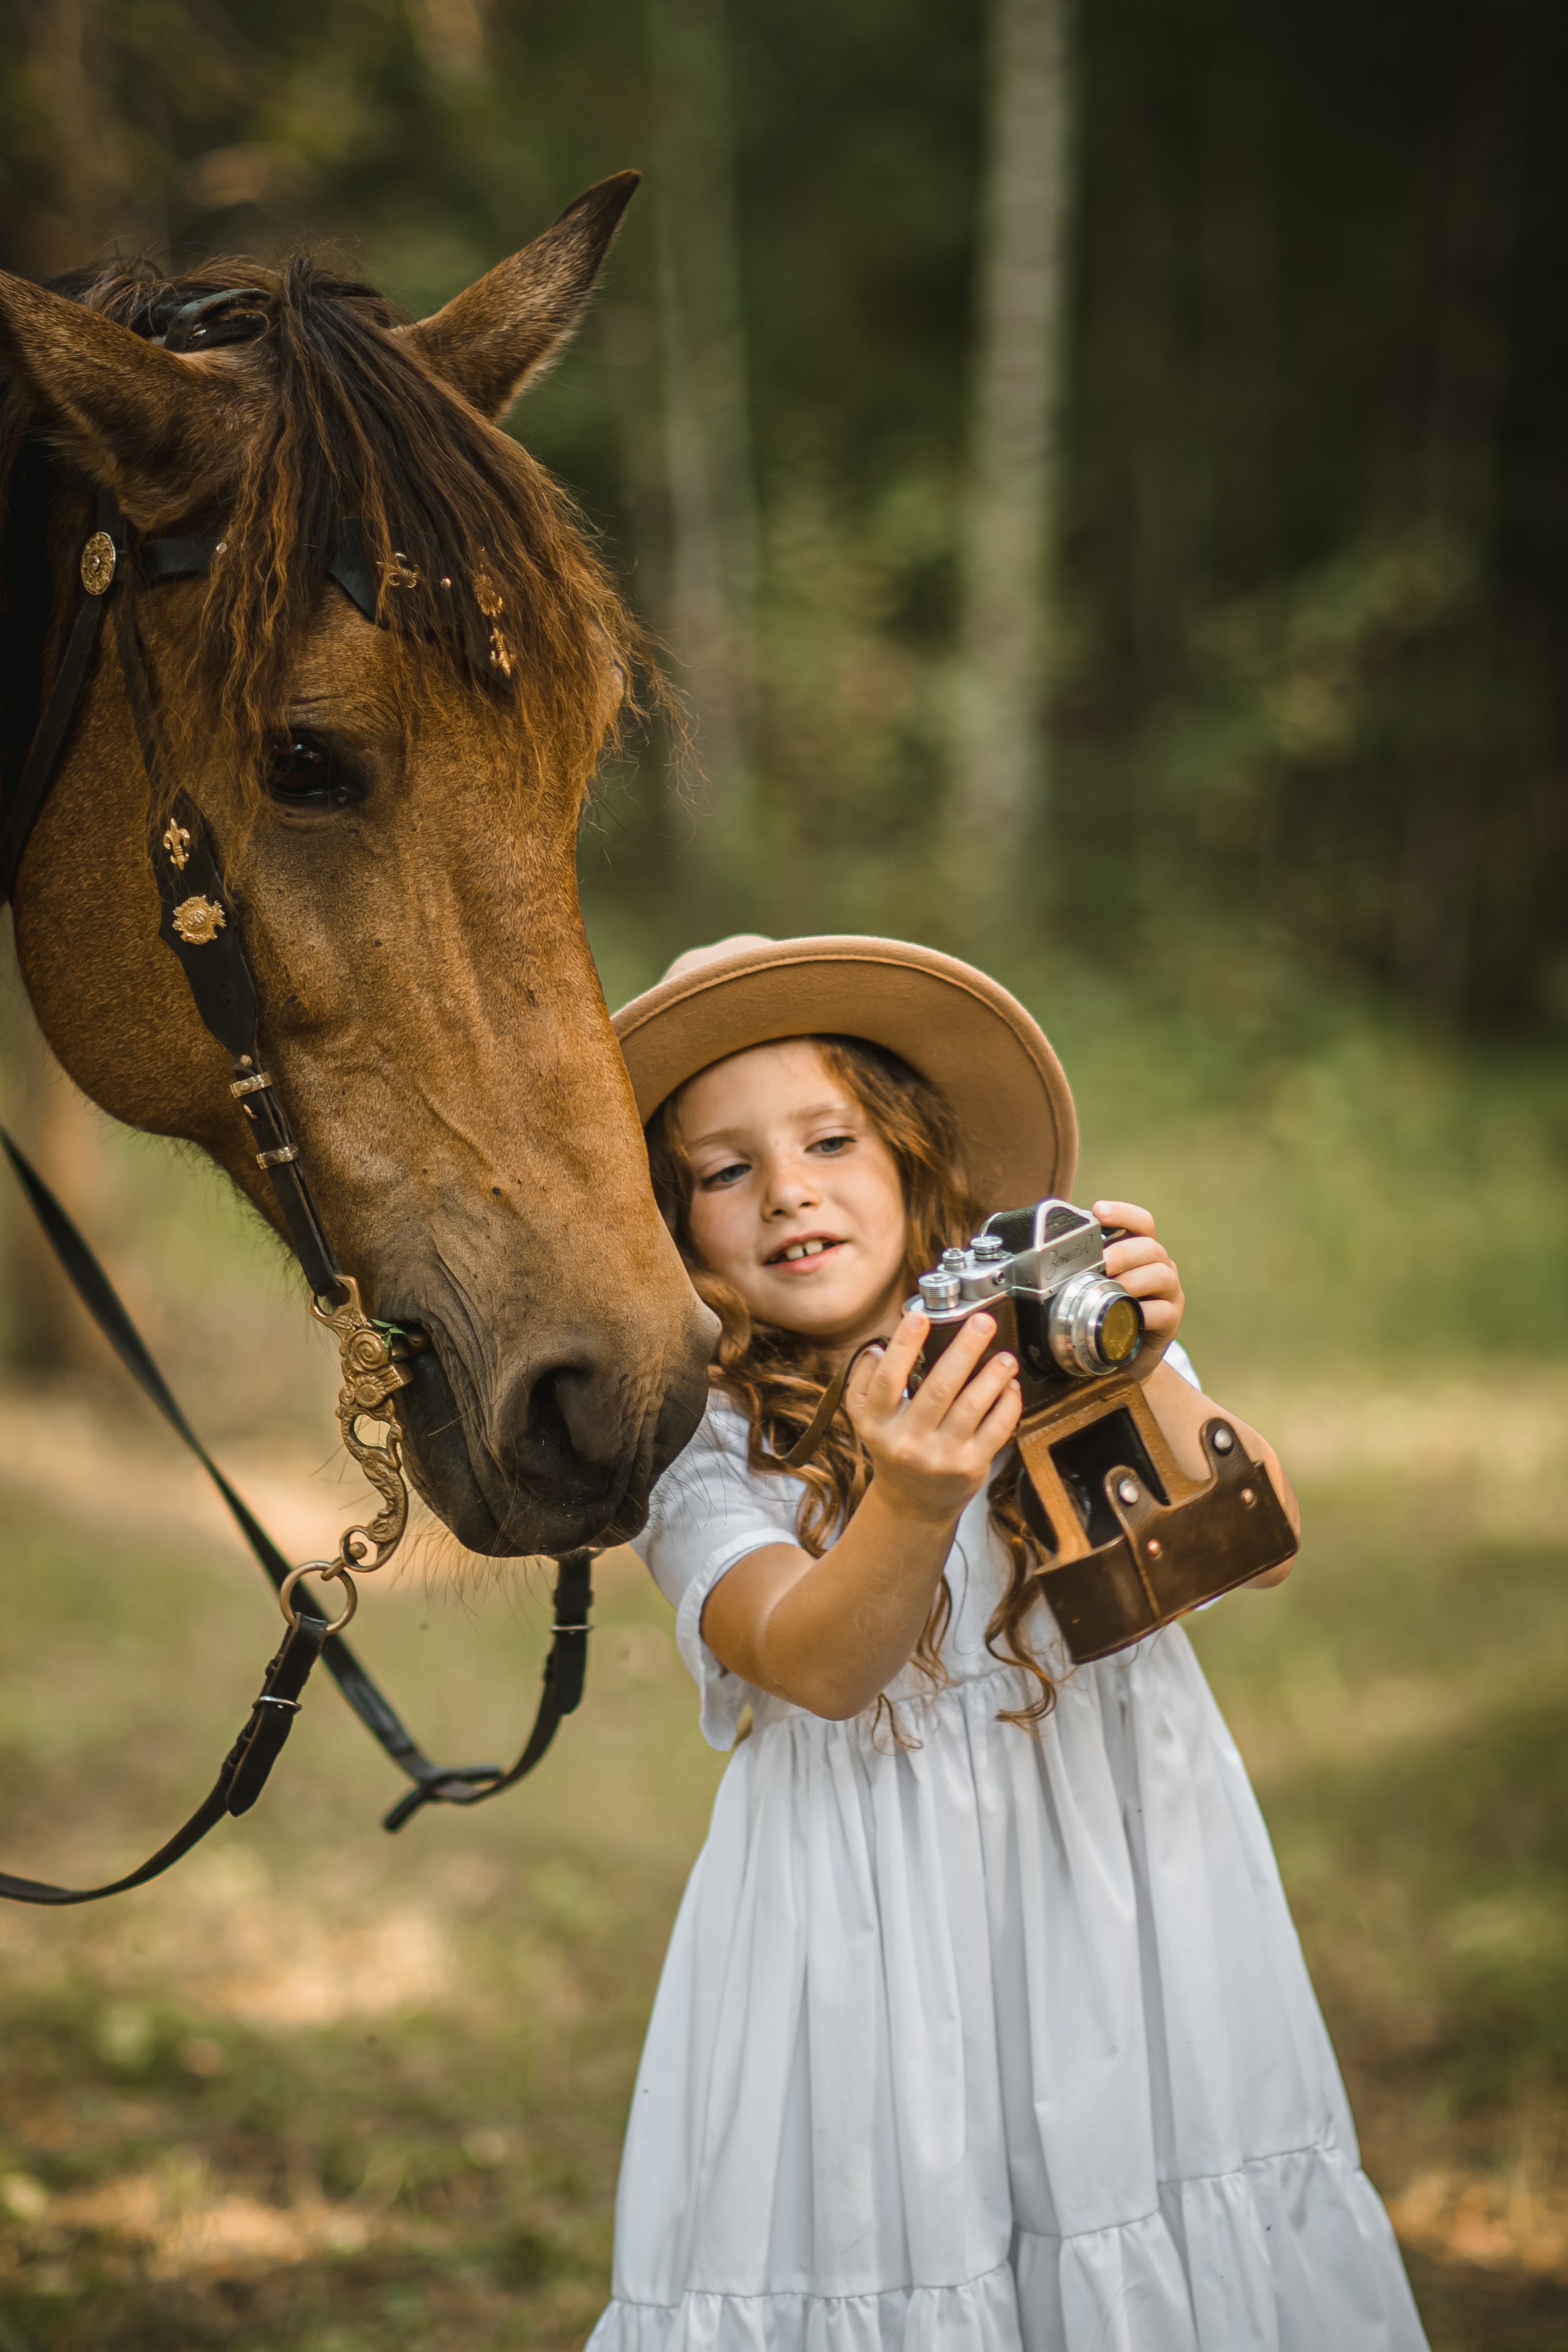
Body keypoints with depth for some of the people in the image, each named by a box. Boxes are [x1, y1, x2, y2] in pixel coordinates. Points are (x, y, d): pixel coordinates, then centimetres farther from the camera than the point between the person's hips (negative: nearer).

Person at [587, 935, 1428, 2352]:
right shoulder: (695, 1443, 0)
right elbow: (814, 1663, -16)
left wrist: (1144, 1384, -25)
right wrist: (912, 1506, -35)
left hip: (1131, 1857, 1)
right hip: (887, 1923, -1)